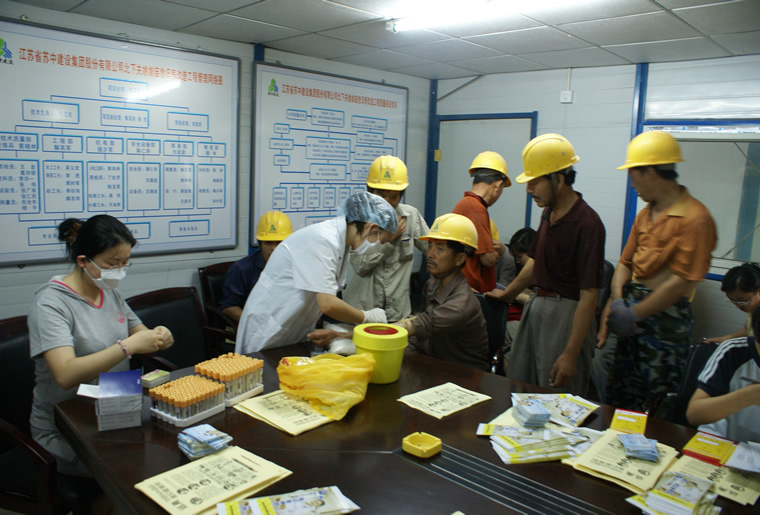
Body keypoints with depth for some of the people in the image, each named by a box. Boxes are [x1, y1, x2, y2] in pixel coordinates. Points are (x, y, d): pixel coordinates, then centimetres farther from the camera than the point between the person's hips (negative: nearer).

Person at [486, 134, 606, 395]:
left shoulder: (586, 223, -19)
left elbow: (589, 295, -20)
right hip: (537, 306, 8)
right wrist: (507, 294, 32)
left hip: (566, 314, -8)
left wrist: (571, 354, -21)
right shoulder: (548, 214, 7)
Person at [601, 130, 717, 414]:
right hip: (634, 309, 8)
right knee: (618, 396, 17)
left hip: (665, 318, -8)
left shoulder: (695, 218, -15)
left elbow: (682, 282, -19)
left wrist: (633, 313, -15)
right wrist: (616, 300, -3)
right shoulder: (646, 214, 13)